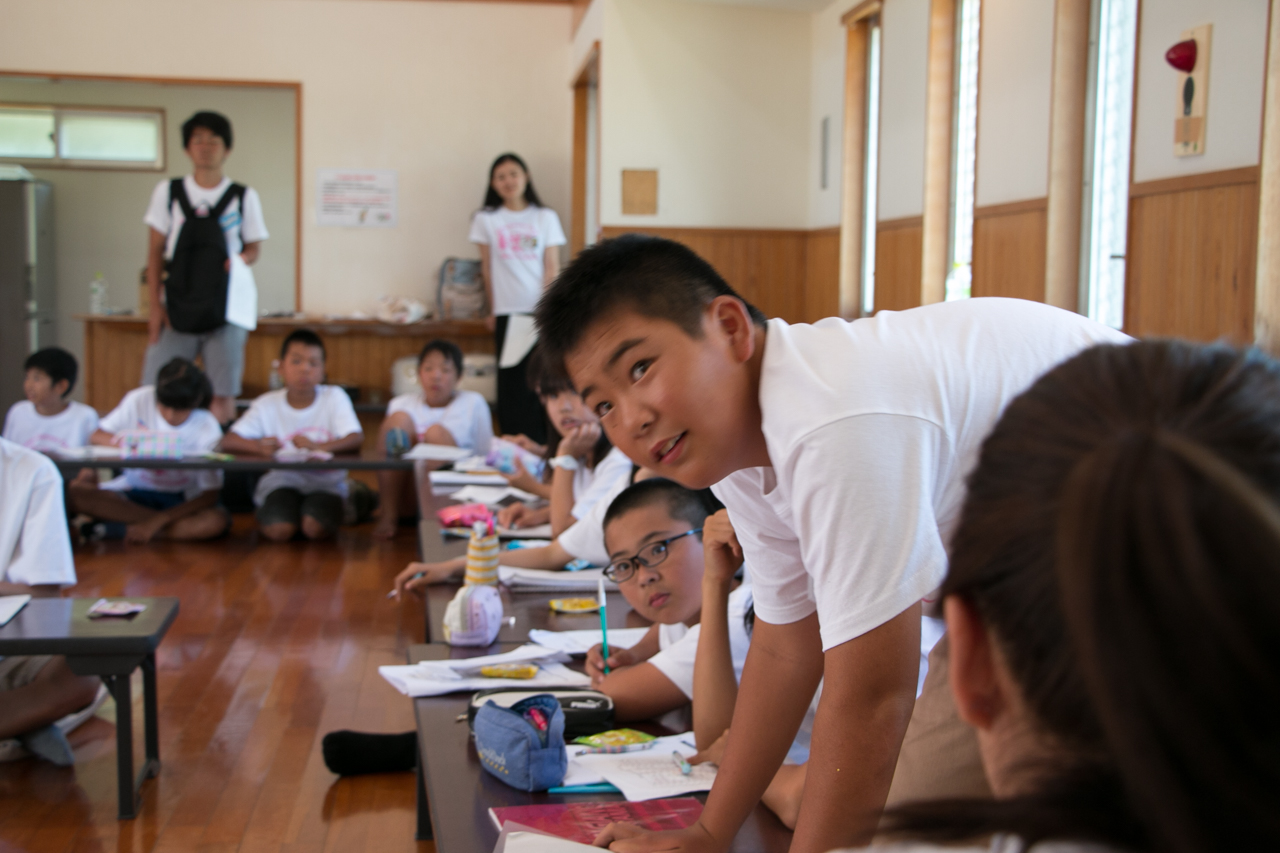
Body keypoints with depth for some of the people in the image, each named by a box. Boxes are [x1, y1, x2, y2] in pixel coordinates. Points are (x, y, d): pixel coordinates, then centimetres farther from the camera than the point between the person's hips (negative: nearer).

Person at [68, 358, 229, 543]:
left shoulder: (207, 428, -15)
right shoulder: (140, 399, -10)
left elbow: (210, 495, -18)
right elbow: (96, 437, -5)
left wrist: (157, 521, -27)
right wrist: (128, 443, -28)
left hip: (181, 501, -2)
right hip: (134, 490, 2)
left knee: (218, 522, -36)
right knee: (76, 493, -26)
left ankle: (119, 529, -23)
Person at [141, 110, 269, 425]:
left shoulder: (244, 197, 5)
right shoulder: (168, 192, 7)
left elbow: (254, 248, 10)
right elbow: (155, 251, 7)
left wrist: (237, 261, -15)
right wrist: (154, 304, -1)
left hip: (225, 306, -1)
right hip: (178, 307, 1)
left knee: (222, 395, -2)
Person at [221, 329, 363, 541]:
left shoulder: (334, 397, -3)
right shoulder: (267, 404, 0)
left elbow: (356, 439, -14)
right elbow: (228, 442, -7)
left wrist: (318, 447, -33)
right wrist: (260, 447, -30)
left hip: (325, 482, -1)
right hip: (282, 480, 1)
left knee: (316, 528, -28)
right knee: (279, 531, -25)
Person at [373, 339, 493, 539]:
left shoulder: (473, 403, 10)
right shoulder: (402, 404, 15)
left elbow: (485, 457, 7)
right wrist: (394, 447, -7)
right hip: (409, 493, 2)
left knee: (436, 432, -25)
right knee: (399, 418, -19)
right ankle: (389, 514, -26)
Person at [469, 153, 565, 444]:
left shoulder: (546, 218, 7)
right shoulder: (486, 220, 8)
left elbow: (552, 268, 3)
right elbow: (487, 268, 12)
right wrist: (493, 310, 11)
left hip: (541, 311, 0)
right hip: (507, 313, 1)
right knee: (513, 385, -2)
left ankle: (544, 448, -1)